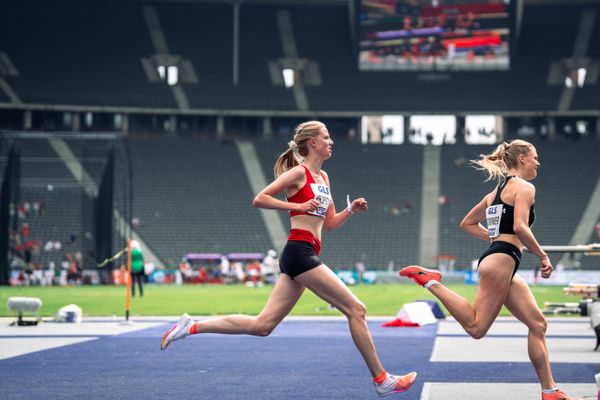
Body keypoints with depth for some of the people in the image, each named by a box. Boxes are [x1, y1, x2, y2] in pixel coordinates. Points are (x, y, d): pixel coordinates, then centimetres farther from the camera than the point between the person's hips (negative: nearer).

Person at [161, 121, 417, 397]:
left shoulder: (323, 177, 21)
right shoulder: (299, 172, -5)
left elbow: (330, 224, 25)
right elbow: (259, 199, -9)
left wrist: (350, 210, 9)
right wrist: (299, 206, -15)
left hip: (303, 255, 9)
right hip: (300, 252, -9)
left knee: (261, 325, 5)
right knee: (356, 309, -6)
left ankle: (191, 327, 7)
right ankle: (381, 381, -1)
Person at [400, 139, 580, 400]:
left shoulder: (499, 189, 23)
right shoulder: (524, 187, -4)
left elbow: (467, 224, 26)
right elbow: (520, 227, -20)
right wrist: (543, 256, -10)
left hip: (500, 263, 10)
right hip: (502, 260, -10)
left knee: (537, 324, 5)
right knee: (476, 327, -13)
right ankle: (430, 281, -9)